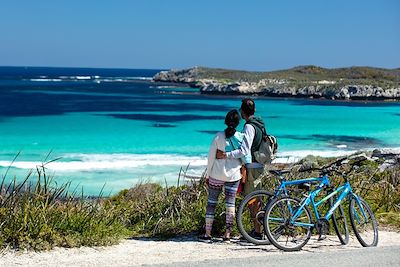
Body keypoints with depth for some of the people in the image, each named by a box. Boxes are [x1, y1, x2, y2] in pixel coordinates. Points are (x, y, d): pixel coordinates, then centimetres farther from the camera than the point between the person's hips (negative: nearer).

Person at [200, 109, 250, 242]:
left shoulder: (218, 136, -7)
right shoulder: (241, 137, -6)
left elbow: (211, 157, -4)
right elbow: (245, 156, -5)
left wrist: (207, 175, 5)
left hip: (217, 174, -1)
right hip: (234, 175, 1)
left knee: (211, 203, 7)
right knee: (230, 203, 9)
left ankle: (207, 233, 8)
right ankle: (227, 233, 9)